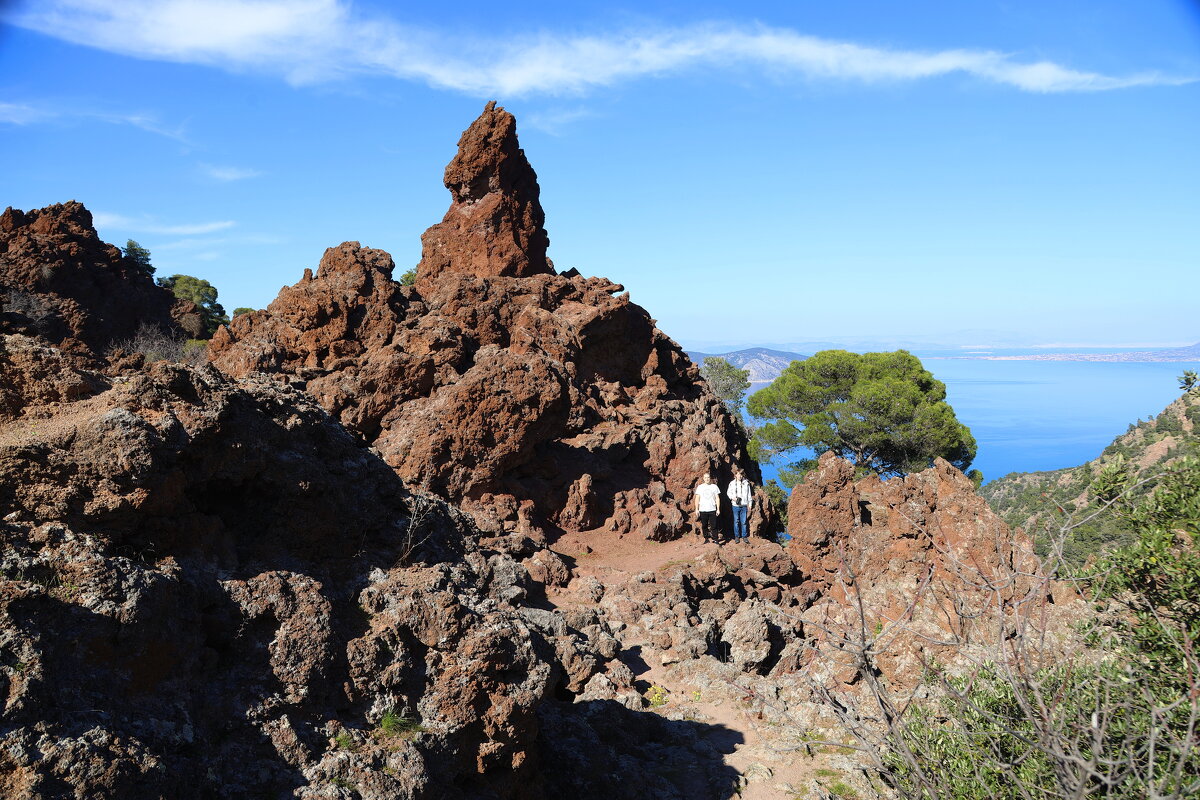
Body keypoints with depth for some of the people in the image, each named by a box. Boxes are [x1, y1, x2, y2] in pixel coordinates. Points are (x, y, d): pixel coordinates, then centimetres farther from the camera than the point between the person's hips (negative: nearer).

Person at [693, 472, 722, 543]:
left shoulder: (714, 486, 6)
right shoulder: (700, 487, 7)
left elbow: (717, 498, 6)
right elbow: (697, 499, 7)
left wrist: (718, 509, 0)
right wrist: (697, 509, 0)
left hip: (712, 510, -1)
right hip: (703, 510, 1)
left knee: (714, 526, -4)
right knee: (704, 526, 5)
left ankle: (715, 539, -1)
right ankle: (706, 539, 14)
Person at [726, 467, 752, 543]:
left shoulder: (746, 483, 2)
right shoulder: (732, 483, 0)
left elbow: (749, 495, 8)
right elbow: (728, 492, 11)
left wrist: (749, 505, 8)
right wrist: (733, 498, -8)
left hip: (744, 506, 0)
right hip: (735, 505, 0)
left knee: (744, 522, 1)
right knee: (736, 521, 6)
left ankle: (744, 536, 12)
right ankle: (737, 536, 15)